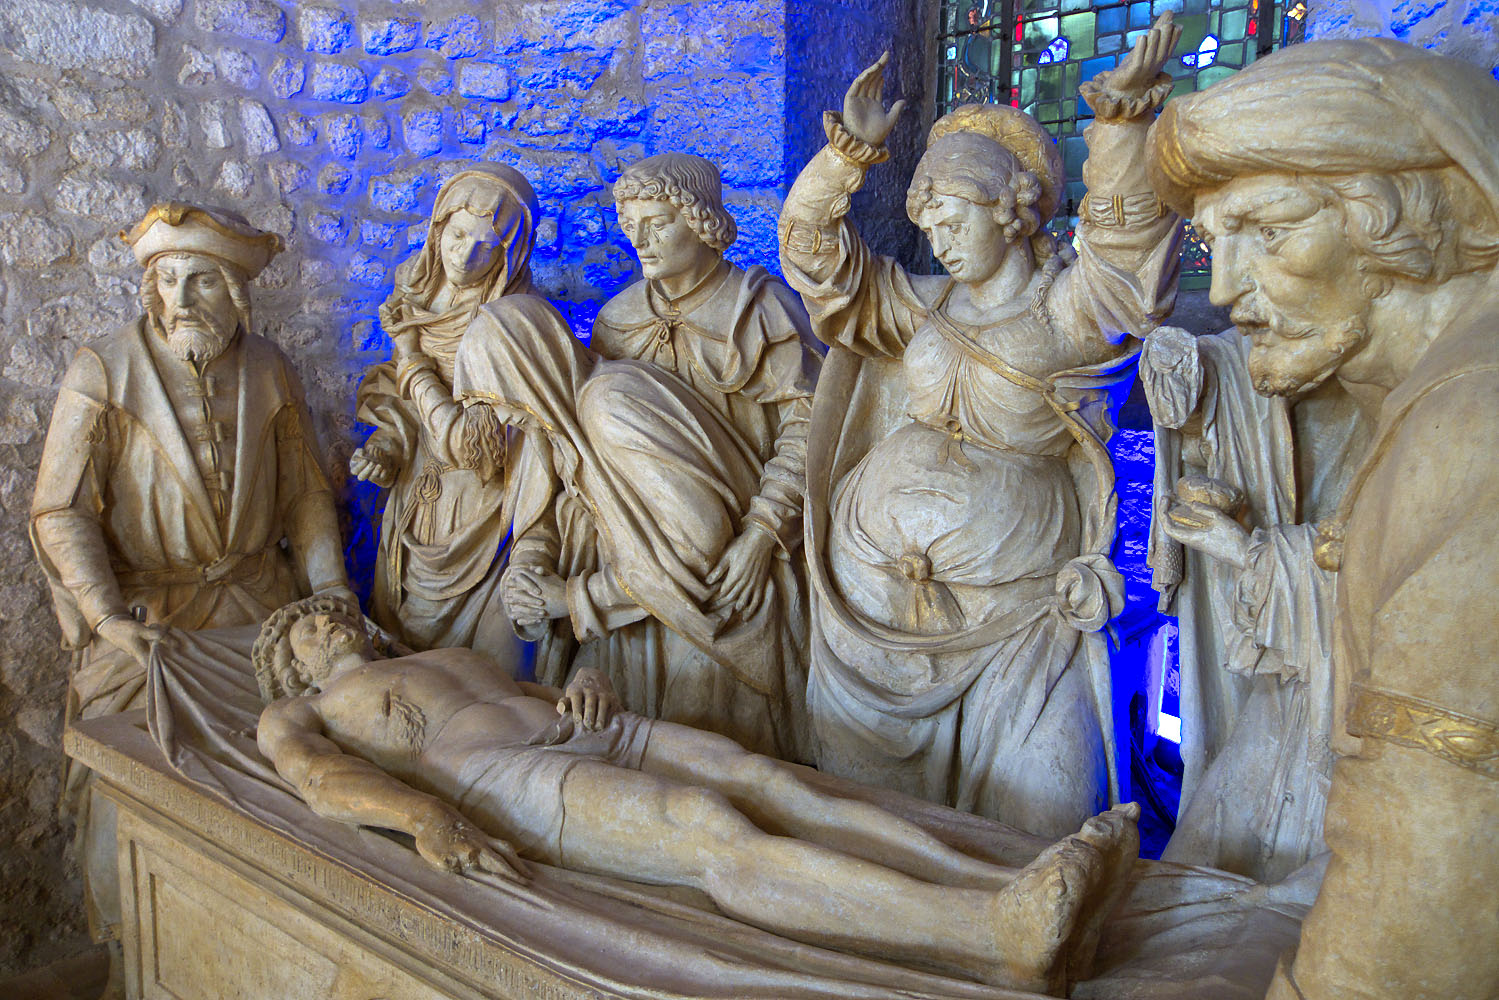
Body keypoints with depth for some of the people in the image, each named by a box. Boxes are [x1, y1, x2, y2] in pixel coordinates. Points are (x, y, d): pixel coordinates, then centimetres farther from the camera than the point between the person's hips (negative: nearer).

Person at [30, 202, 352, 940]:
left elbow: (304, 492, 7)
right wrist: (106, 618, -21)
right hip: (146, 616, -2)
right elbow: (59, 513, -11)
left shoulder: (267, 371, 0)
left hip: (257, 605, 3)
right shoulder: (103, 374, -10)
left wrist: (329, 590, 0)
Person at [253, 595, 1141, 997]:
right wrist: (423, 815, -22)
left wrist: (586, 684, 4)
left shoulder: (449, 655, 40)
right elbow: (318, 777, -1)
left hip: (599, 736, 7)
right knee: (715, 832, -32)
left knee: (777, 787, -22)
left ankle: (1014, 896, -38)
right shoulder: (294, 713, 23)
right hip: (512, 782, -6)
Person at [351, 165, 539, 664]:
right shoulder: (419, 301, 0)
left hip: (479, 515, -6)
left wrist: (412, 359, -15)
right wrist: (387, 448, -8)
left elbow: (471, 445, -24)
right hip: (414, 501, 7)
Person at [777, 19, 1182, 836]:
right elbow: (813, 252, 4)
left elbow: (1128, 249, -24)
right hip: (882, 578, 5)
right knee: (871, 777, 15)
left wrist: (1120, 124, -38)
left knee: (1034, 807, -2)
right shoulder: (922, 307, 9)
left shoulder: (1068, 311, -5)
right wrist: (849, 155, -10)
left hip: (1013, 600, -4)